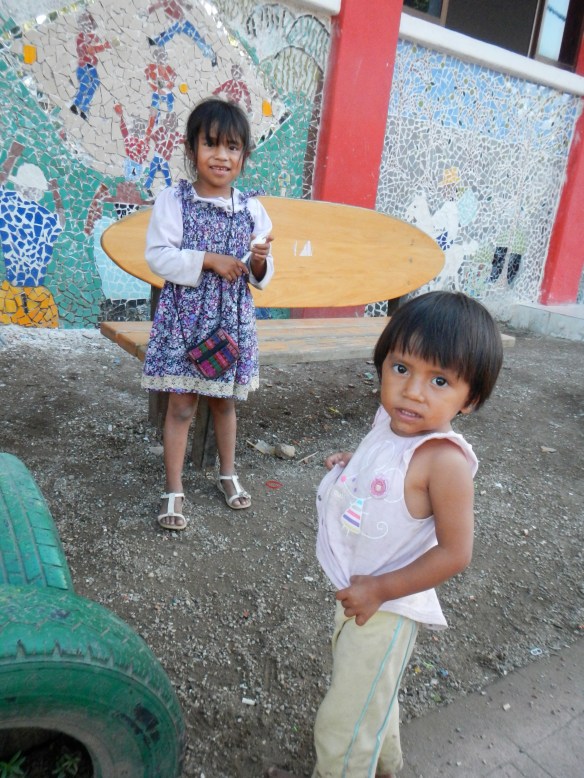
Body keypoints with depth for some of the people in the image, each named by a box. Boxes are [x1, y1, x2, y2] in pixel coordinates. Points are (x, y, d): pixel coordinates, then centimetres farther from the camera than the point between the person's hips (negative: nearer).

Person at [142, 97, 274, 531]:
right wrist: (209, 260, -19)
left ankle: (228, 473, 37)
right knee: (182, 404, 3)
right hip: (184, 316, -3)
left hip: (232, 317, 3)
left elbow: (261, 277, 7)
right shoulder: (173, 201, -6)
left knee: (225, 401, 17)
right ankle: (174, 491, 18)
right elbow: (157, 256, -13)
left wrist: (260, 262, -15)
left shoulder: (252, 208, 2)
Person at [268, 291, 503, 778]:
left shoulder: (443, 460, -32)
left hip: (384, 608, -8)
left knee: (343, 727, 14)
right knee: (369, 698, 34)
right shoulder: (392, 422, -9)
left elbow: (455, 553, -27)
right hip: (354, 591, 9)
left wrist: (380, 589, -22)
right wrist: (350, 465, -7)